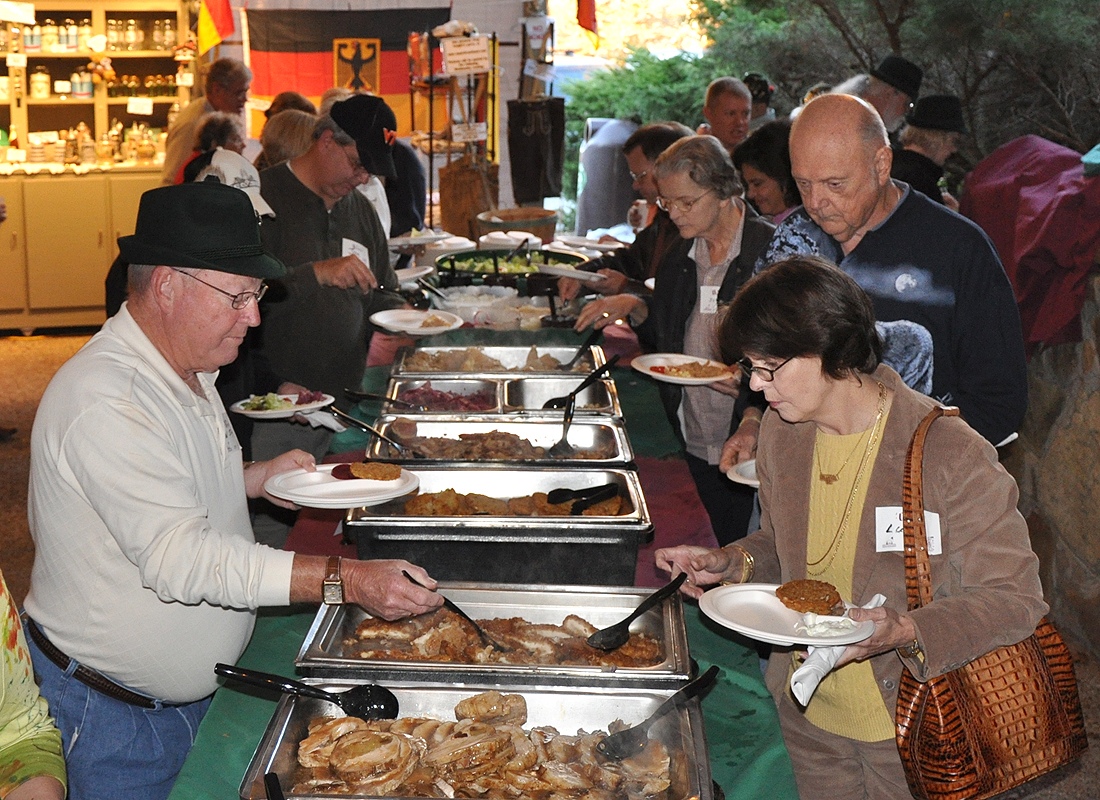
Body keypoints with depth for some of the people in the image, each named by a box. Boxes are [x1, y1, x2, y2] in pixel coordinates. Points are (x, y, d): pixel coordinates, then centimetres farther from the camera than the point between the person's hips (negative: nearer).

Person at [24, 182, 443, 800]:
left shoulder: (186, 368, 5)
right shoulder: (105, 401, -28)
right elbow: (177, 557, -35)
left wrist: (255, 478, 3)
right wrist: (347, 580, -40)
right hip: (112, 713, -9)